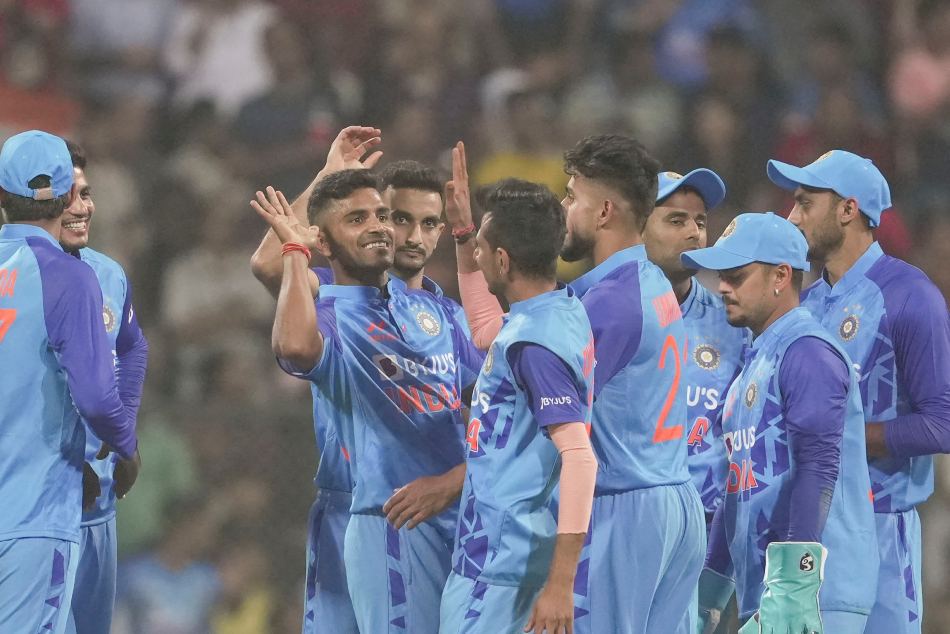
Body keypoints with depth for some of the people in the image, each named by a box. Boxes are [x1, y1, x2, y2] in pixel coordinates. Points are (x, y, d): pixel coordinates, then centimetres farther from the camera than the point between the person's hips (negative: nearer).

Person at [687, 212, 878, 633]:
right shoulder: (755, 361, 23)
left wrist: (793, 585, -26)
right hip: (761, 598, 9)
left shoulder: (807, 352, -8)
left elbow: (817, 468, -19)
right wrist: (706, 595, 25)